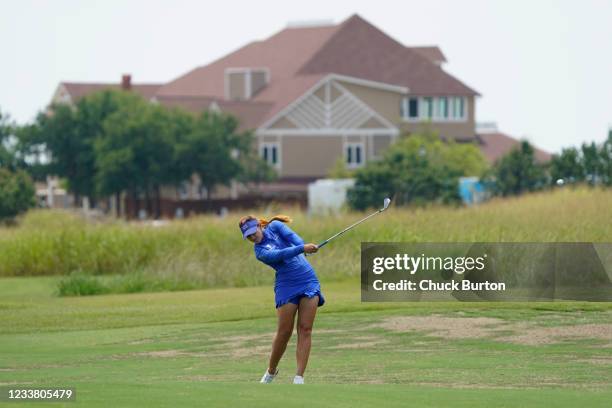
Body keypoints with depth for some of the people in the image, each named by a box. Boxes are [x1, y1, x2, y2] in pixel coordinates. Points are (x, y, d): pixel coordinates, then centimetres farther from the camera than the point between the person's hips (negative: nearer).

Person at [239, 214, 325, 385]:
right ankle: (271, 371, 17)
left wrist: (304, 246, -29)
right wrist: (302, 249, -33)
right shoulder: (260, 251, -2)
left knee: (305, 330, -8)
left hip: (308, 280, 2)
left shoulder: (275, 226, 8)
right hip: (286, 286, -2)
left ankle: (299, 378, -11)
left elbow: (294, 238, -7)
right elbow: (279, 255, -20)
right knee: (284, 332, -5)